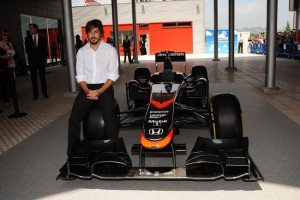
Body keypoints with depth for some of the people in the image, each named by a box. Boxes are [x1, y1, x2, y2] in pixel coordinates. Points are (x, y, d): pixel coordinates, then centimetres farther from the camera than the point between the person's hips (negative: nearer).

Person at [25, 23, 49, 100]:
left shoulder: (42, 38, 6)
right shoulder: (27, 39, 7)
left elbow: (45, 50, 6)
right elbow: (27, 50, 5)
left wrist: (44, 58, -3)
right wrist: (31, 58, -2)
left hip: (41, 61, -1)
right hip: (32, 61, 1)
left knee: (43, 78, 3)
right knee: (34, 79, 2)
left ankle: (45, 93, 8)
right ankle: (35, 94, 6)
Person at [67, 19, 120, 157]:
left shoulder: (110, 50, 0)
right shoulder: (81, 52, 8)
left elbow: (113, 75, -5)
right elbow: (80, 76, 6)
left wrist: (99, 92, -16)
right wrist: (87, 91, -13)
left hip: (104, 87, -2)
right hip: (87, 88, 3)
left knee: (109, 118, -25)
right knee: (74, 118, -14)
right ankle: (72, 153, -3)